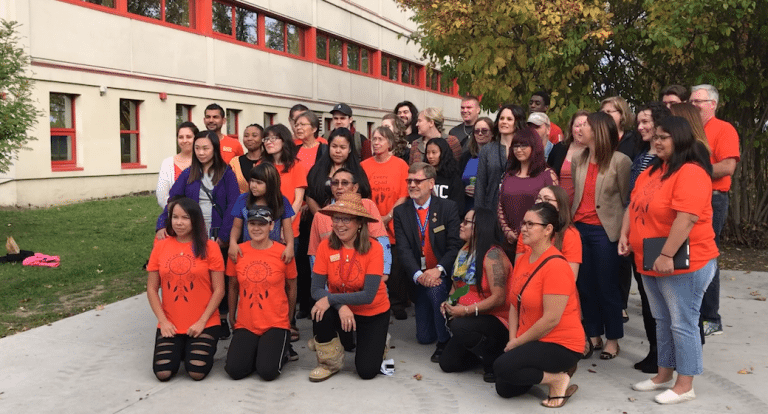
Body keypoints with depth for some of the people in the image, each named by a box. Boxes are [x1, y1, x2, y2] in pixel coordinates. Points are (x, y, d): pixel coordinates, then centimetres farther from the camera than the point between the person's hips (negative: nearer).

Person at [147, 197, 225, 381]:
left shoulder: (209, 247, -4)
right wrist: (163, 321, -5)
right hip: (170, 325, 2)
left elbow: (219, 290, -4)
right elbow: (152, 289, 4)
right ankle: (180, 349, 20)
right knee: (163, 372, -12)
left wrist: (202, 321, -10)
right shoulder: (160, 246, 3)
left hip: (204, 324, -2)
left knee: (197, 372, -13)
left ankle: (203, 348, 20)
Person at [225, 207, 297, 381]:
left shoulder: (283, 252, -5)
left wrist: (288, 316, 12)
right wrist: (232, 317, 14)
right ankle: (254, 351, 16)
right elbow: (233, 287, 11)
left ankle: (278, 350, 15)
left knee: (267, 372, -19)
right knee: (234, 370, -16)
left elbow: (291, 287, 7)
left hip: (276, 325, -2)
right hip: (245, 325, 2)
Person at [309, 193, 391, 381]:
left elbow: (368, 295, -24)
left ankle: (377, 341, 23)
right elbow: (316, 289, -14)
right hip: (339, 310, 2)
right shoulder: (326, 246, -12)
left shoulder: (373, 248, -20)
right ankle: (331, 362, -3)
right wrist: (341, 306, -30)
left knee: (367, 371, -12)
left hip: (373, 314, -2)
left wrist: (330, 299, -30)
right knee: (321, 314, -31)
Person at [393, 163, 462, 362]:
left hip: (443, 275, -2)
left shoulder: (448, 207, -5)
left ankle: (444, 341, -17)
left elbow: (455, 245, -12)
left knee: (436, 287, -37)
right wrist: (418, 275, -26)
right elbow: (403, 249, -10)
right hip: (419, 278, 3)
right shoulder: (401, 212, -1)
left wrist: (438, 269, -28)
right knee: (424, 337, 3)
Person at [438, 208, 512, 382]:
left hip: (496, 320, -8)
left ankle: (496, 361, -13)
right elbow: (456, 283, 19)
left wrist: (466, 310, -26)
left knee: (459, 327, -37)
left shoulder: (493, 254, -20)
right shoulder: (464, 251, 6)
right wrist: (448, 302, -1)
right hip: (468, 318, 8)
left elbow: (499, 298, -26)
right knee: (447, 363, 4)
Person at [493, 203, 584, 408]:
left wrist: (517, 342, -14)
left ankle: (559, 379, -6)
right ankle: (552, 370, 22)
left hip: (560, 344, -9)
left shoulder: (555, 266, -22)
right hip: (532, 341, 9)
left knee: (502, 367, -25)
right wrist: (513, 341, -6)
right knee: (505, 389, 9)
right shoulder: (522, 260, 4)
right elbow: (515, 305, 6)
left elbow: (551, 319, -25)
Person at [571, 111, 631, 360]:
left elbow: (626, 198, -4)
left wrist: (623, 231, -5)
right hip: (580, 227, 6)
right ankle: (593, 335, 23)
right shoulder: (578, 160, 10)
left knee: (607, 286, 3)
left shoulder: (620, 161, -7)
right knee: (585, 284, 10)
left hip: (604, 231, -5)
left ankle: (612, 339, 17)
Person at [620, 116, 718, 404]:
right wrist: (625, 235, 2)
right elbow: (634, 205, 15)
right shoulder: (652, 171, 11)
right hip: (651, 262, 9)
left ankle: (684, 385, 12)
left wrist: (667, 255, -28)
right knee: (662, 321, 18)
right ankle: (664, 375, 30)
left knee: (682, 323, 1)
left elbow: (686, 218, -27)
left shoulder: (691, 173, -18)